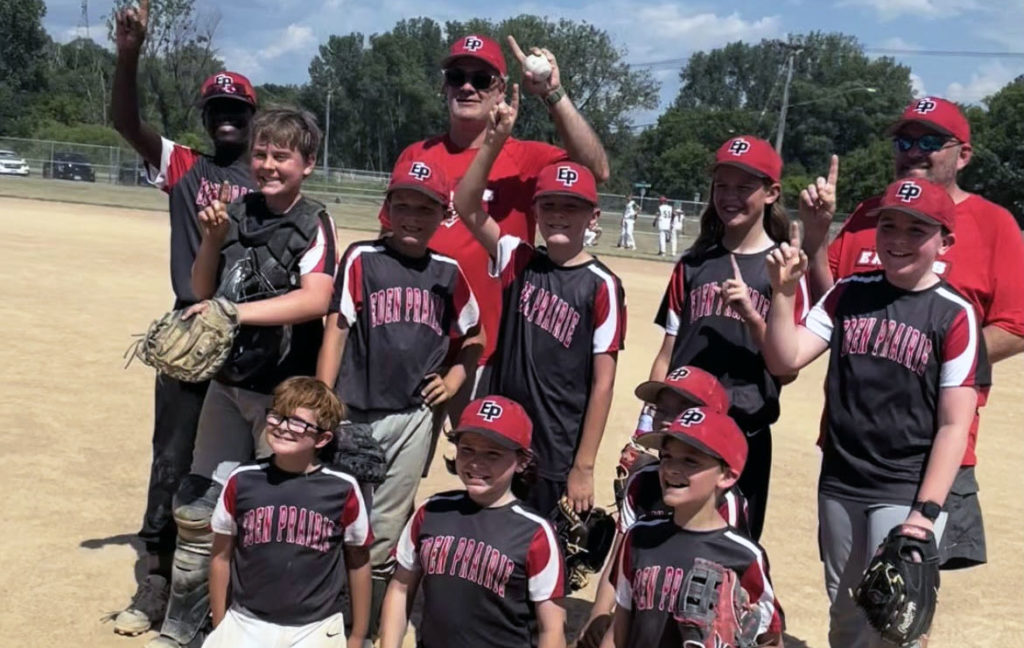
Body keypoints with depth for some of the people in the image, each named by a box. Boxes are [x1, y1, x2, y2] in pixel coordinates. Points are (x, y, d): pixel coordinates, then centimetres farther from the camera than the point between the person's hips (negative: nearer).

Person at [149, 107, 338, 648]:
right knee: (198, 510, 9)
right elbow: (202, 293, 8)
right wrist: (212, 239, -8)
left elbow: (315, 300, -25)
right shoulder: (237, 213, 4)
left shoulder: (314, 224, -10)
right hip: (227, 383, 5)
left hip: (284, 391, -5)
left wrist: (233, 312, -27)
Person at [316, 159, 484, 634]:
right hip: (354, 415, -2)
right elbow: (336, 329, -5)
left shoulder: (447, 272, 5)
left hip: (414, 417, 3)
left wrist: (454, 380, 5)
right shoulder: (362, 258, -3)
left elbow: (474, 337, 19)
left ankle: (367, 629, 24)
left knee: (385, 533, 11)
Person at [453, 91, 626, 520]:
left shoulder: (601, 286, -9)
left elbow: (603, 382, -9)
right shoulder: (518, 261, 3)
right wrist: (495, 141, -16)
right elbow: (467, 207, -5)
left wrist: (583, 467, -10)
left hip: (557, 455, -4)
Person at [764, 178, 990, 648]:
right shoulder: (848, 295, 4)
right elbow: (785, 360, -2)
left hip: (906, 493, -4)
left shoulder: (954, 315, -8)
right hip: (839, 486, 4)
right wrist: (783, 292, -14)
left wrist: (926, 512, -14)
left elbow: (954, 424, -10)